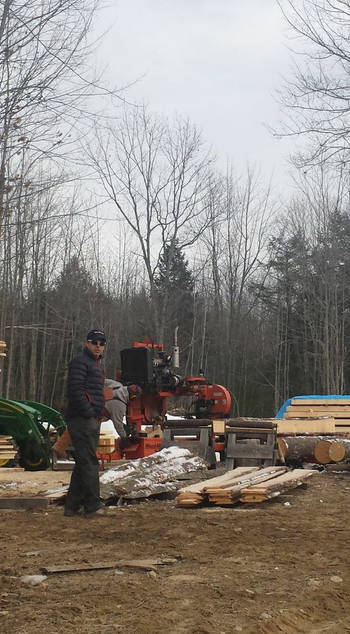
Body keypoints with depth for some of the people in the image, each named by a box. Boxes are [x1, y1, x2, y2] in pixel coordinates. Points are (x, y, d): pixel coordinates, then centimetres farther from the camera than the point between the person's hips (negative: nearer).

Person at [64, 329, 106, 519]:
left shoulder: (96, 364, 23)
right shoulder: (80, 362, -9)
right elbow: (75, 389, -19)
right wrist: (89, 412, -19)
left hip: (91, 421, 10)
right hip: (82, 420, -10)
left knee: (83, 463, 11)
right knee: (89, 462, -9)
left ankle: (72, 506, 16)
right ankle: (93, 506, -7)